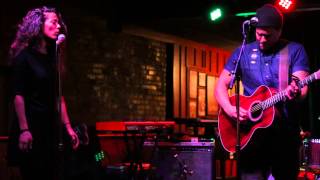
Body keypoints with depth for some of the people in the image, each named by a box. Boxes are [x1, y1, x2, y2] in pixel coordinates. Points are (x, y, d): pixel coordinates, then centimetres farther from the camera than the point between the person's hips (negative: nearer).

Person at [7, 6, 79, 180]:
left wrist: (68, 127, 11)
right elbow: (17, 95, -14)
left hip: (51, 128, 7)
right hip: (30, 127, -7)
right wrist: (23, 129, -22)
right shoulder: (24, 55, -7)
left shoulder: (52, 57, 15)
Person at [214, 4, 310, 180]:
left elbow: (302, 87, -7)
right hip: (251, 130, 0)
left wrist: (295, 94, -31)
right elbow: (221, 85, 7)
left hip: (286, 131, 0)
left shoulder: (295, 51, 3)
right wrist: (230, 109, -11)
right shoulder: (243, 52, 8)